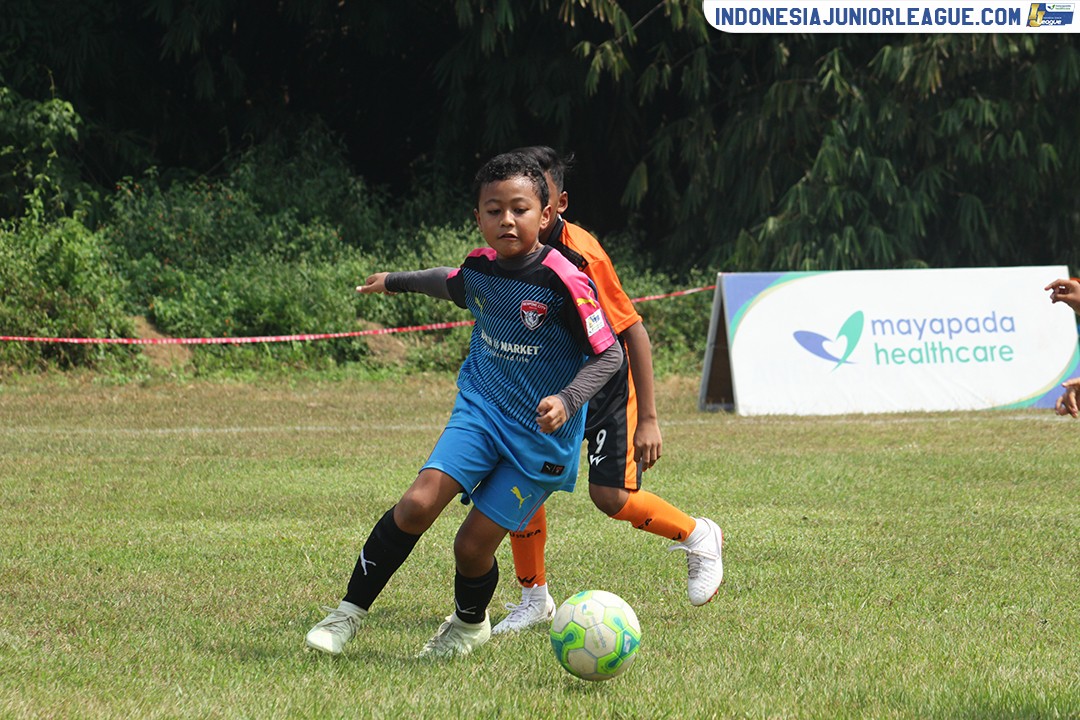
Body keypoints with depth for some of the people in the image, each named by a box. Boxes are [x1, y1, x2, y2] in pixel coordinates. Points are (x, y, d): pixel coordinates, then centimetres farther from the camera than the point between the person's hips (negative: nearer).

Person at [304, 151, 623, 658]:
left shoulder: (562, 283, -21)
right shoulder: (479, 268, -2)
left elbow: (609, 355, -15)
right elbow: (450, 283, 24)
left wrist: (567, 400, -31)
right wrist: (397, 282, 40)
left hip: (542, 435, -4)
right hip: (481, 408, 4)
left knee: (474, 544, -4)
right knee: (418, 504, -16)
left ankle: (470, 624, 30)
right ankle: (349, 612, -3)